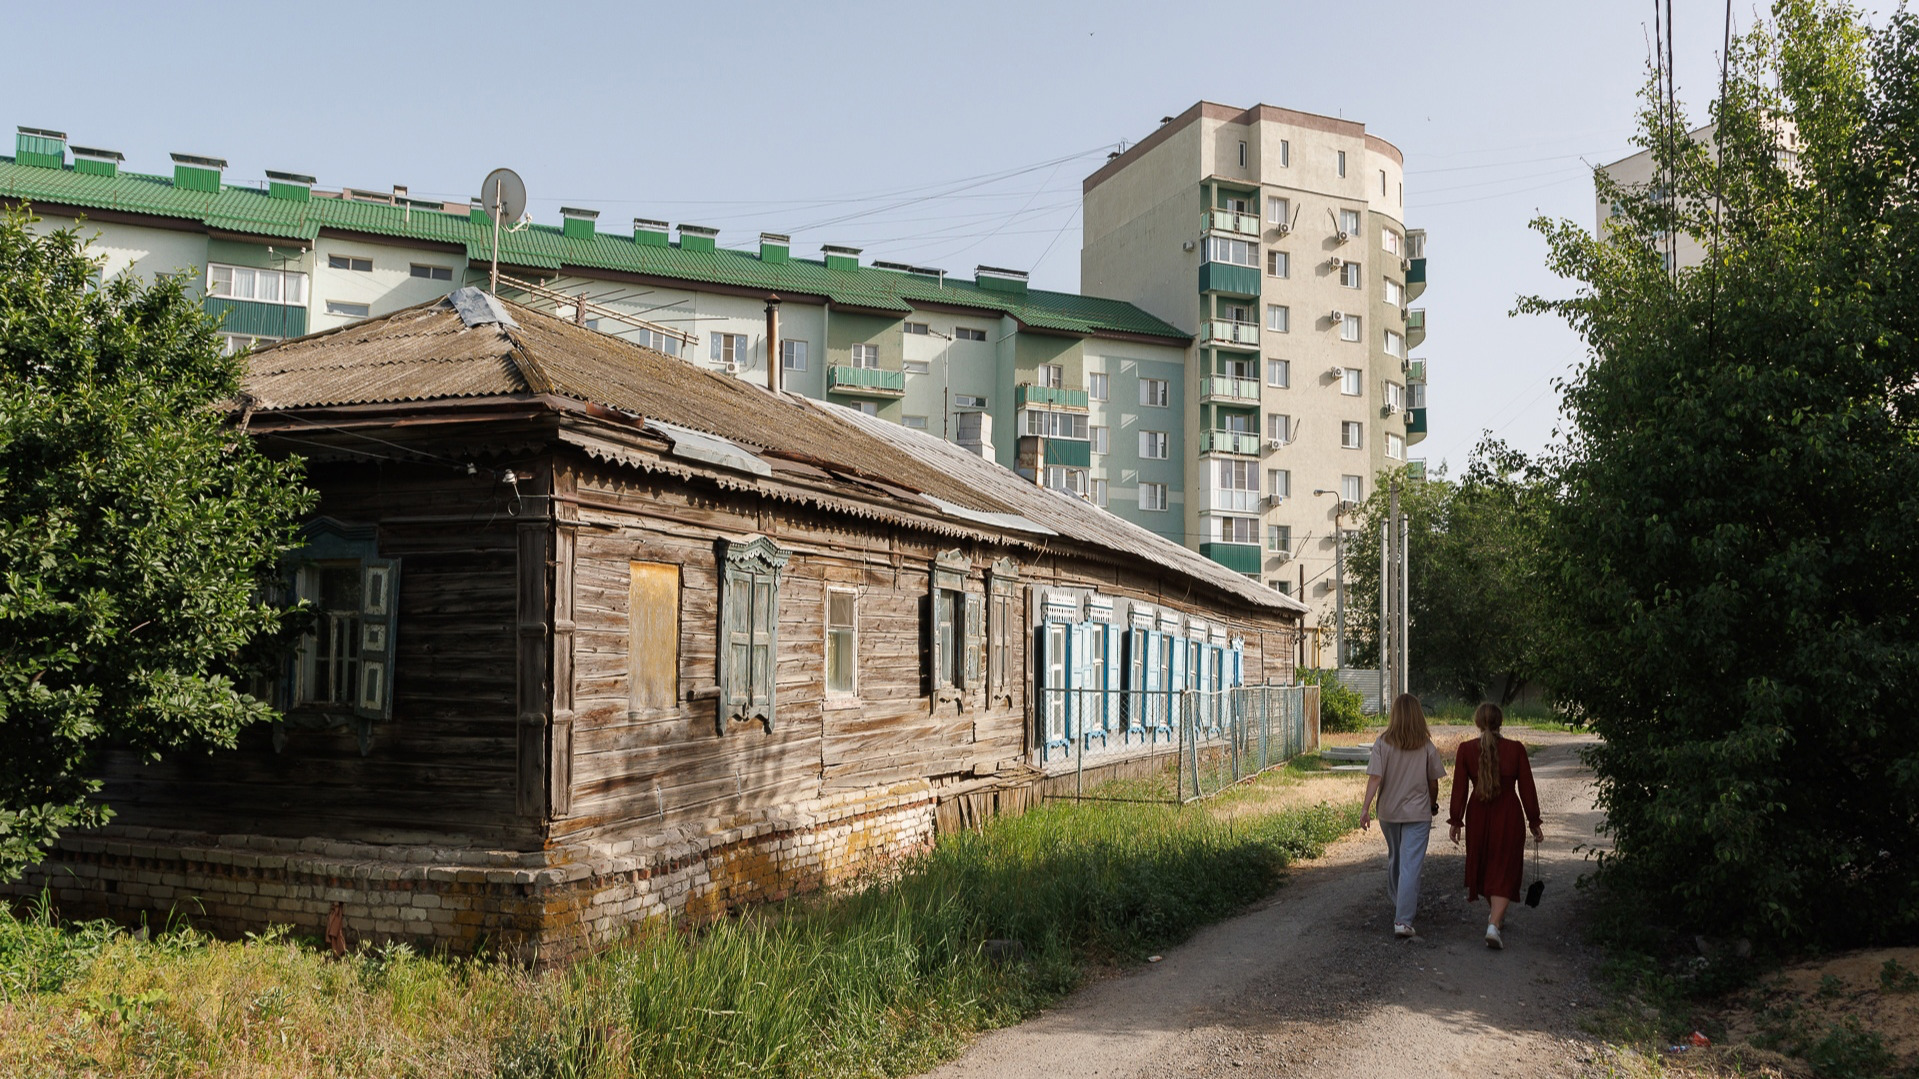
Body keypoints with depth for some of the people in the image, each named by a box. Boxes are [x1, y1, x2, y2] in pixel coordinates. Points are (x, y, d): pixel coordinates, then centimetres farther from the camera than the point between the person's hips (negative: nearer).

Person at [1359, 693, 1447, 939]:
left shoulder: (1382, 743, -7)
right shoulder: (1427, 747, -6)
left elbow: (1375, 777, -14)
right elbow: (1433, 782, 2)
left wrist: (1365, 807, -14)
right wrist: (1433, 804, 19)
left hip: (1389, 812, 2)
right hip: (1418, 812, -2)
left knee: (1395, 858, 24)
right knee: (1411, 865, -4)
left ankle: (1397, 901, 44)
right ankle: (1403, 920, -11)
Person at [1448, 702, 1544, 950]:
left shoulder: (1465, 750, -7)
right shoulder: (1516, 750, -9)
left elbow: (1459, 788, -5)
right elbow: (1527, 788, -4)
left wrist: (1456, 821, 4)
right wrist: (1534, 821, 6)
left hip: (1478, 816, 2)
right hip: (1509, 817, -2)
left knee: (1483, 866, 22)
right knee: (1504, 872, 3)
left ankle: (1495, 915, 40)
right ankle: (1494, 924, -14)